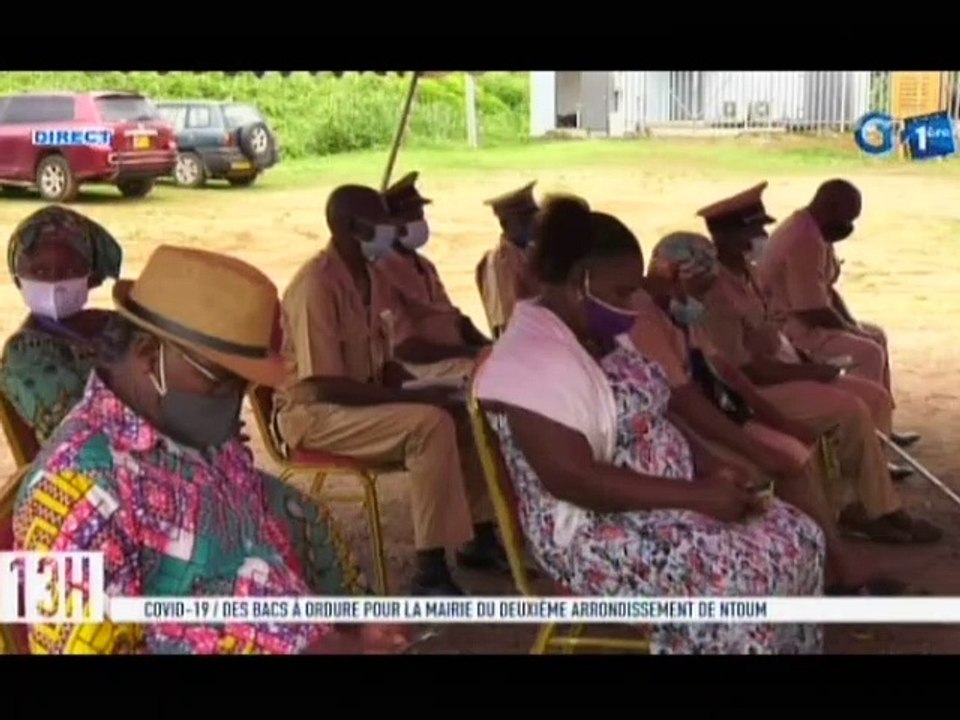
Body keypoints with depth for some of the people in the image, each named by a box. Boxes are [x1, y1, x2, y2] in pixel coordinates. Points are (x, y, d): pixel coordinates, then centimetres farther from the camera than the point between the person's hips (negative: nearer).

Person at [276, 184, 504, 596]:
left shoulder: (372, 276, 5)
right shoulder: (316, 287, -22)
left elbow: (384, 361, 14)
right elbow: (326, 386, -26)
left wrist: (412, 386, -8)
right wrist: (416, 396, -26)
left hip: (364, 400, 9)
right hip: (314, 413, -9)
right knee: (432, 423, -30)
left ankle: (479, 537, 10)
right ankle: (430, 572, -26)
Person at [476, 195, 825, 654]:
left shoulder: (606, 335, 8)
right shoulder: (532, 361, -22)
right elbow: (574, 480, -28)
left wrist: (711, 470, -2)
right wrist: (698, 495, -24)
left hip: (668, 500, 9)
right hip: (594, 529, -9)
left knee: (797, 537, 0)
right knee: (738, 576, -24)